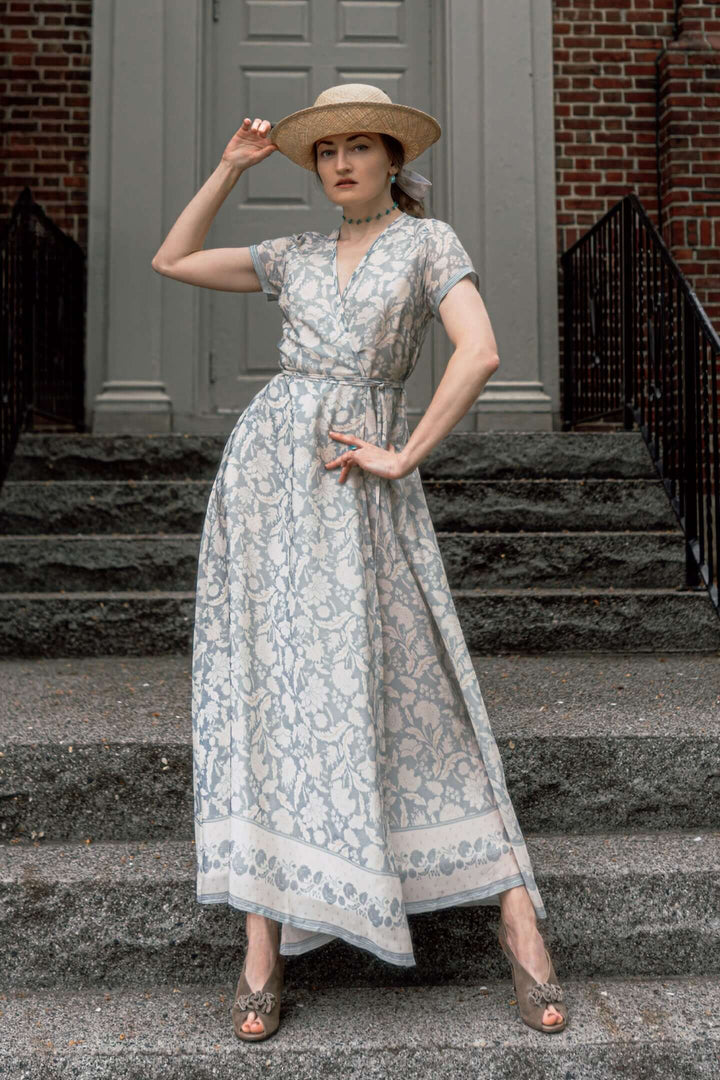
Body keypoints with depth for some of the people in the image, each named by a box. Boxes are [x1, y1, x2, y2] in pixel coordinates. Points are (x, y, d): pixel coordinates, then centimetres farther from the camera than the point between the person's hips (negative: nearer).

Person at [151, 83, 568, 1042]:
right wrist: (233, 166, 16)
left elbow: (481, 353, -10)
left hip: (359, 486, -4)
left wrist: (405, 457, -11)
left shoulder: (430, 240, 5)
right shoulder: (296, 255, 19)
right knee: (265, 691, -2)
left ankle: (517, 917, 6)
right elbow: (173, 262, 22)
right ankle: (265, 939, 5)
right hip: (266, 468, 4)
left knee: (408, 687, -5)